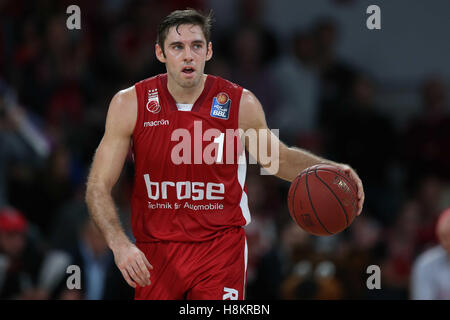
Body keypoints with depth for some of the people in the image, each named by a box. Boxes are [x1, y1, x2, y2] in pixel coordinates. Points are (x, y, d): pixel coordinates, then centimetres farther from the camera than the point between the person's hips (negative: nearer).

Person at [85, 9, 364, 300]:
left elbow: (278, 158, 13)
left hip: (221, 246, -1)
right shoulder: (130, 104, -8)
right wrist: (119, 243, -23)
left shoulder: (241, 104, -7)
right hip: (156, 251, 1)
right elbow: (98, 186, -7)